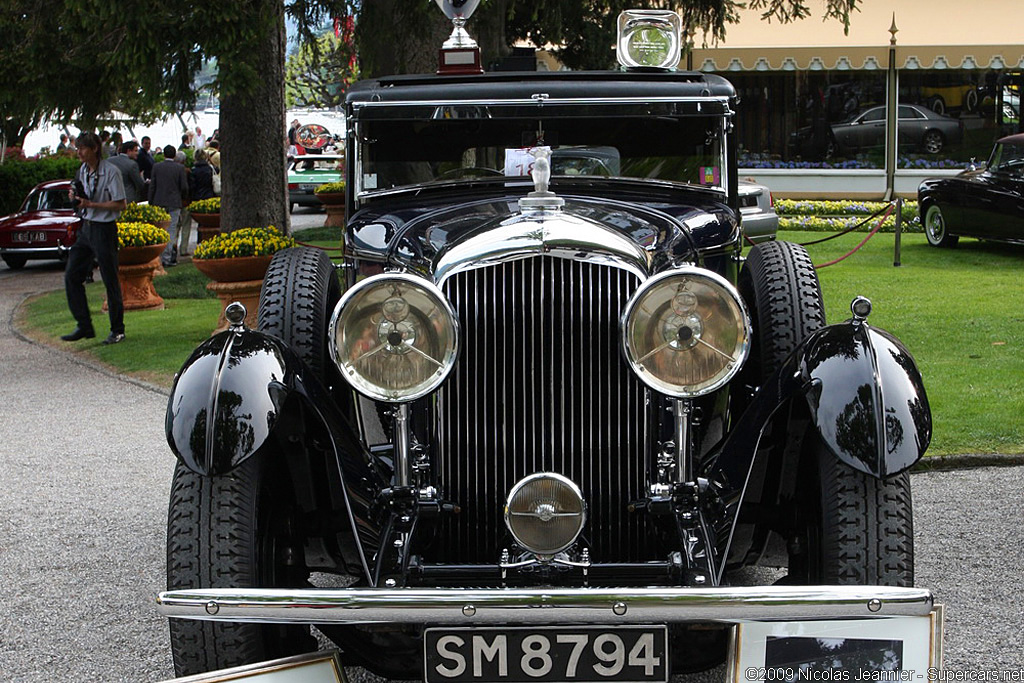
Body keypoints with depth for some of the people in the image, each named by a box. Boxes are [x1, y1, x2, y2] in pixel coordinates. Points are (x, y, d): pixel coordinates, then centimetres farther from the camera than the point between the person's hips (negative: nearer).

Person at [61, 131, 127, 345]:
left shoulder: (111, 172, -14)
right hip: (86, 228, 8)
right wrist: (76, 197, -2)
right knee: (71, 276, 3)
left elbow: (120, 204, -15)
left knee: (111, 281, 0)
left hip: (104, 229, -8)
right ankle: (84, 326, 11)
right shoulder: (82, 171, 9)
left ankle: (117, 330, 11)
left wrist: (91, 204, -20)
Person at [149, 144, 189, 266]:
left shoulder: (156, 167, -1)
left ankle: (161, 257, 10)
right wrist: (184, 197, 16)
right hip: (174, 203, -2)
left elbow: (152, 186, 1)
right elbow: (184, 187, -4)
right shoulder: (180, 168, -5)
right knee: (172, 230, 2)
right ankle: (168, 258, -1)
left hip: (159, 203, 2)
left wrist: (151, 203, 7)